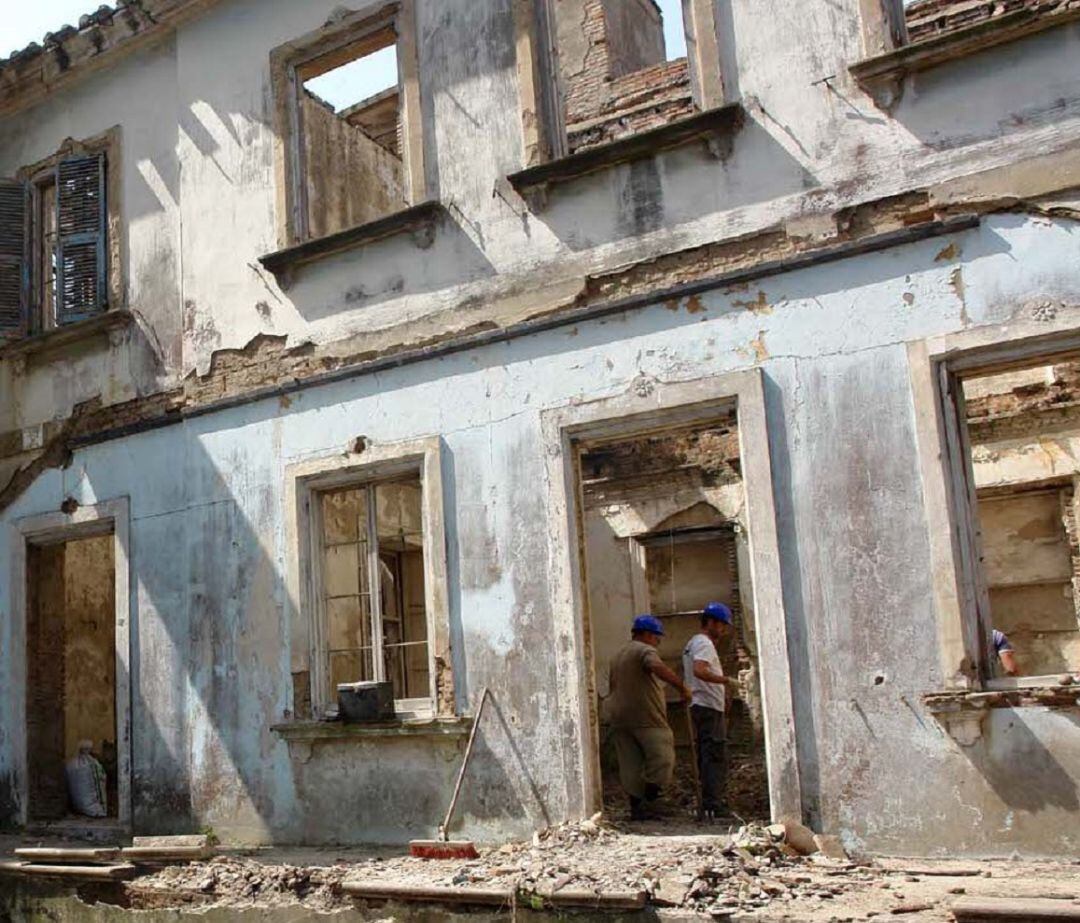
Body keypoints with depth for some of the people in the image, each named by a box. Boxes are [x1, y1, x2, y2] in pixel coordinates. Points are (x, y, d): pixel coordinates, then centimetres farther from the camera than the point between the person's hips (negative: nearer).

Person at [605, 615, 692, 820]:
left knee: (630, 765, 8)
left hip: (620, 718, 8)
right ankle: (649, 802, -6)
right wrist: (681, 686, -28)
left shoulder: (618, 656, 23)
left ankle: (636, 807, 9)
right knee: (662, 759, -2)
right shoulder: (645, 650, -6)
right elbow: (658, 667, -27)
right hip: (646, 718, -8)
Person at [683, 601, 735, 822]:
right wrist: (724, 680, -25)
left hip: (699, 706, 11)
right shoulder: (704, 643, -12)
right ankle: (712, 806, -13)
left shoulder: (692, 644, 21)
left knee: (707, 756, 13)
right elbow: (700, 671, -29)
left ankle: (712, 803, 17)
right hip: (709, 707, -11)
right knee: (715, 756, -11)